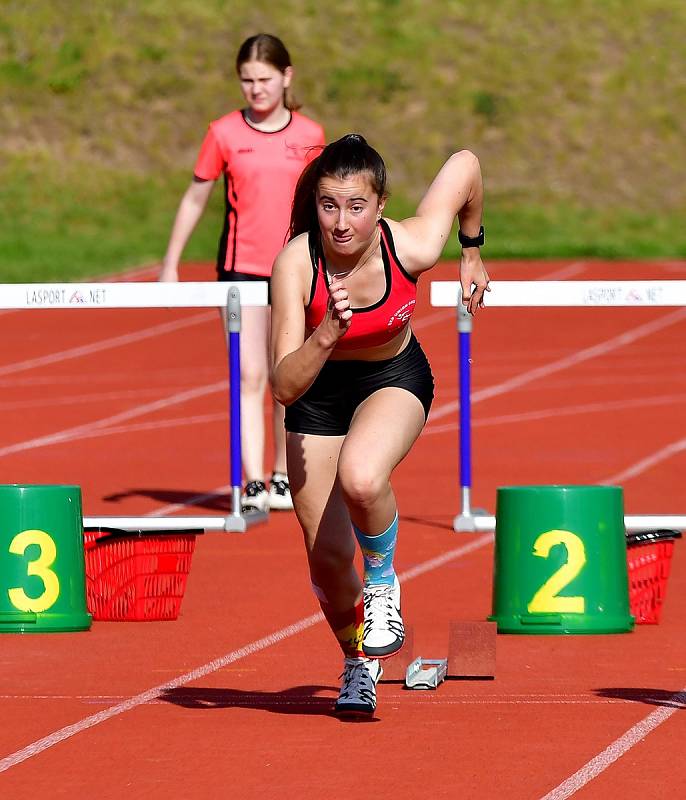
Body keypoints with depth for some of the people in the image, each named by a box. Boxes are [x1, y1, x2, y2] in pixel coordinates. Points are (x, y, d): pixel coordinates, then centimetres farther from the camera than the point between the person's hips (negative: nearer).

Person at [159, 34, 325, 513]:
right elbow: (195, 199, 6)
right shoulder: (225, 134, -1)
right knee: (249, 376, -8)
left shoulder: (310, 137, 2)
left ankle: (283, 478, 21)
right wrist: (171, 263, 6)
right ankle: (253, 485, -13)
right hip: (241, 269, -1)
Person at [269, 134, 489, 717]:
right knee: (327, 557, 3)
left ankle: (383, 582, -3)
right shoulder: (295, 265, -30)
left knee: (361, 477, -35)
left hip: (394, 380, -1)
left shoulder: (414, 247, -29)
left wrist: (473, 249, 4)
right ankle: (359, 661, 35)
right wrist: (327, 335, -48)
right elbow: (284, 387, -31)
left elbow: (465, 164, -9)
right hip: (318, 390, 1)